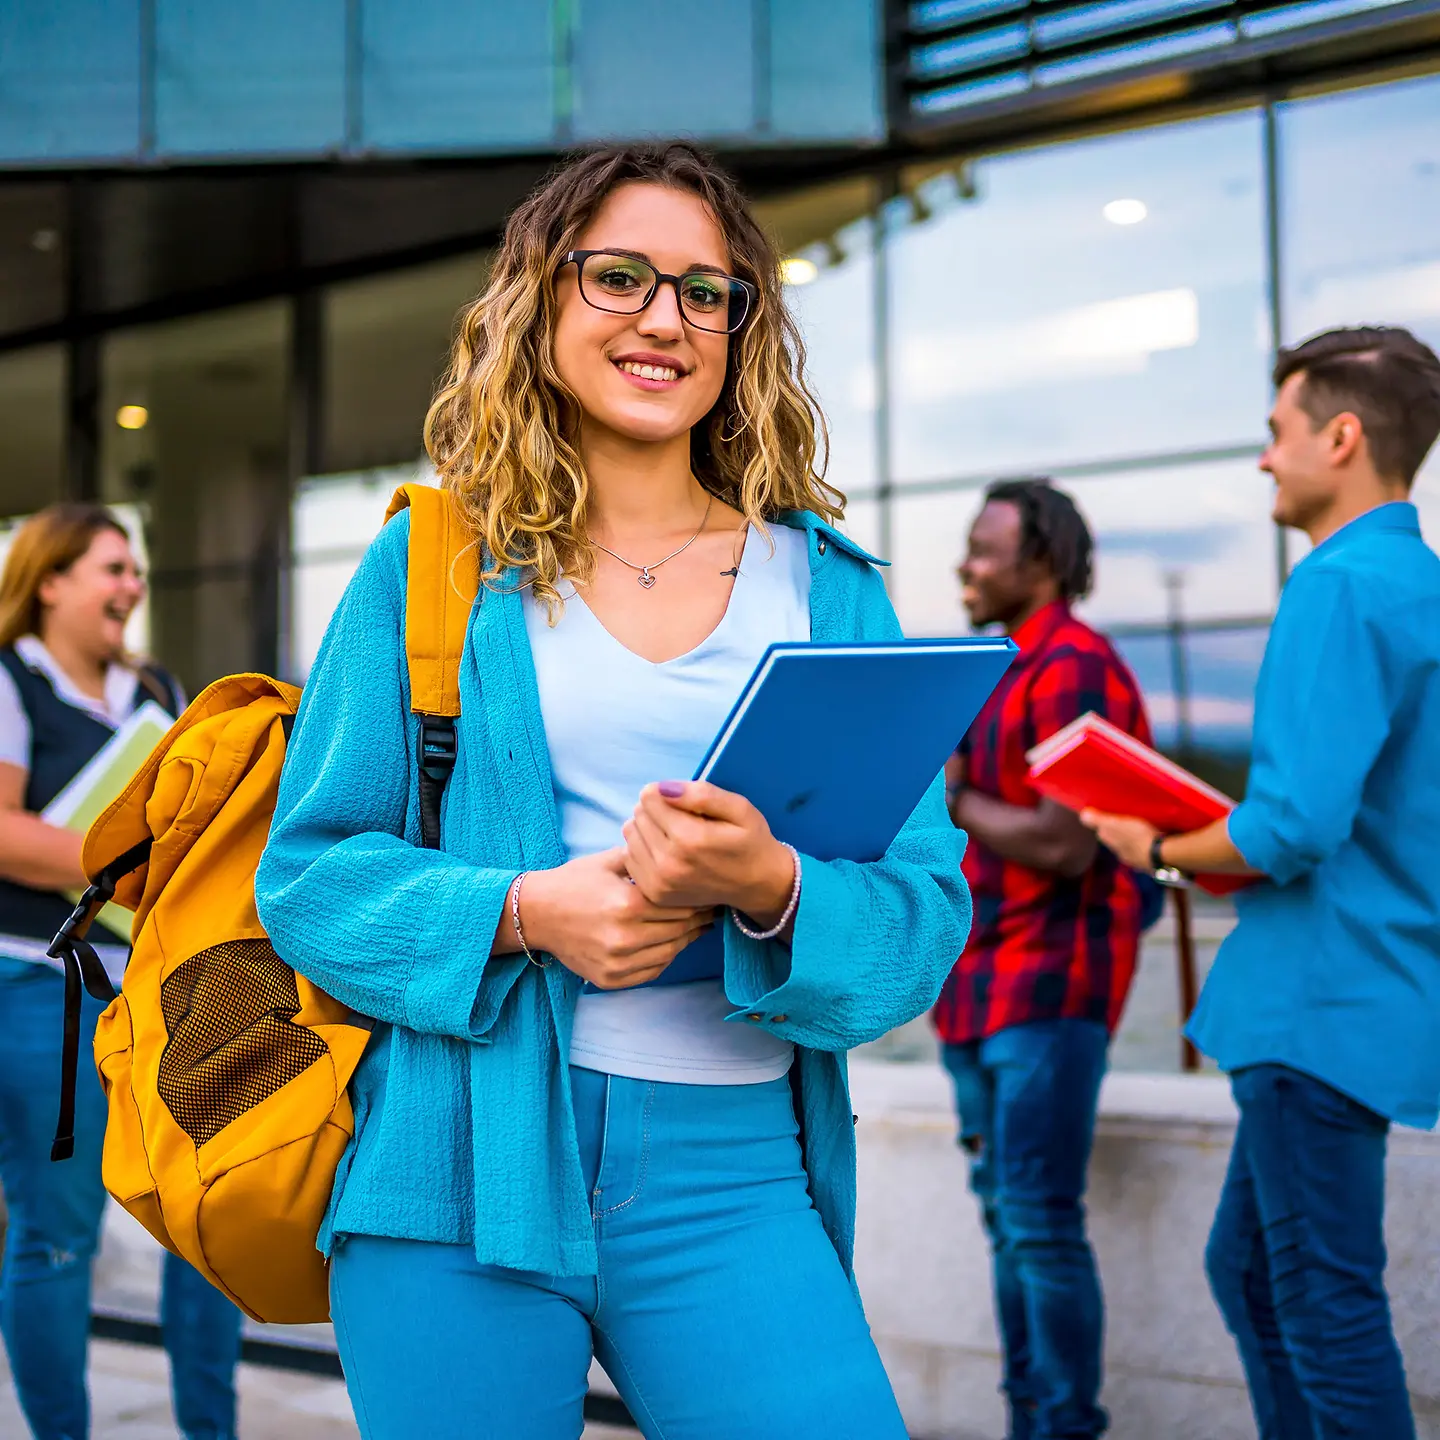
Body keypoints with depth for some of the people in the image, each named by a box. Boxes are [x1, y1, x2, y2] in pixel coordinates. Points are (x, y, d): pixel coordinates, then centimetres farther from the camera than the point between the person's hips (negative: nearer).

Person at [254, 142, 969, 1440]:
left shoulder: (831, 591, 7)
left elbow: (928, 906, 2)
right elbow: (308, 869, 2)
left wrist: (771, 888, -19)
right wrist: (520, 910, -15)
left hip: (726, 1178, 1)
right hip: (459, 1162, 0)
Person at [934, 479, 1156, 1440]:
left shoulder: (1074, 668, -12)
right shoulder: (1004, 674, 17)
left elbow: (1064, 845, -20)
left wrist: (954, 800, -9)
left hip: (1052, 979, -9)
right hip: (986, 981, 9)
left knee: (1040, 1220, -8)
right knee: (1006, 1216, 12)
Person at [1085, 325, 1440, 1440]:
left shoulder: (1342, 588, -18)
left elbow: (1294, 829, -25)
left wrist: (1160, 852, -7)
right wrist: (1202, 838, 16)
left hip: (1324, 1008, -10)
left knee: (1326, 1299, 1)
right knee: (1250, 1267, 19)